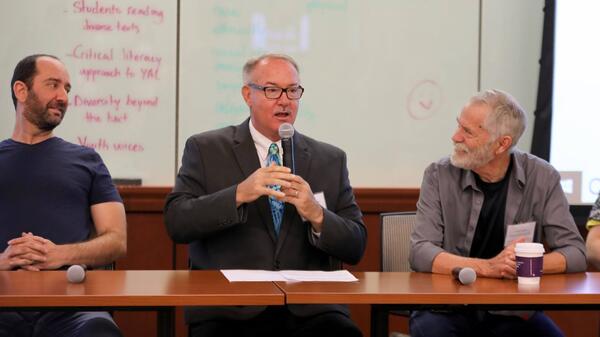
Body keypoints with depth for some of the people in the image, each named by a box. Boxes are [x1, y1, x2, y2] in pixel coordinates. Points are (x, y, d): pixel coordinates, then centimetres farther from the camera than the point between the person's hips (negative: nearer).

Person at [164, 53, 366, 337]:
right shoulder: (206, 150, 8)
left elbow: (355, 248, 10)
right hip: (228, 311, -2)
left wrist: (317, 215, -10)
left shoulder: (330, 160, 14)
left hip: (308, 309, 3)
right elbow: (176, 223, -4)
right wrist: (239, 194, -17)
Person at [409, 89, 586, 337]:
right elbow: (421, 252, -13)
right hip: (448, 306, -1)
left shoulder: (542, 178, -2)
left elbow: (575, 253, -3)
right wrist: (487, 267, -27)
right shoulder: (440, 176, -4)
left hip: (513, 310, 2)